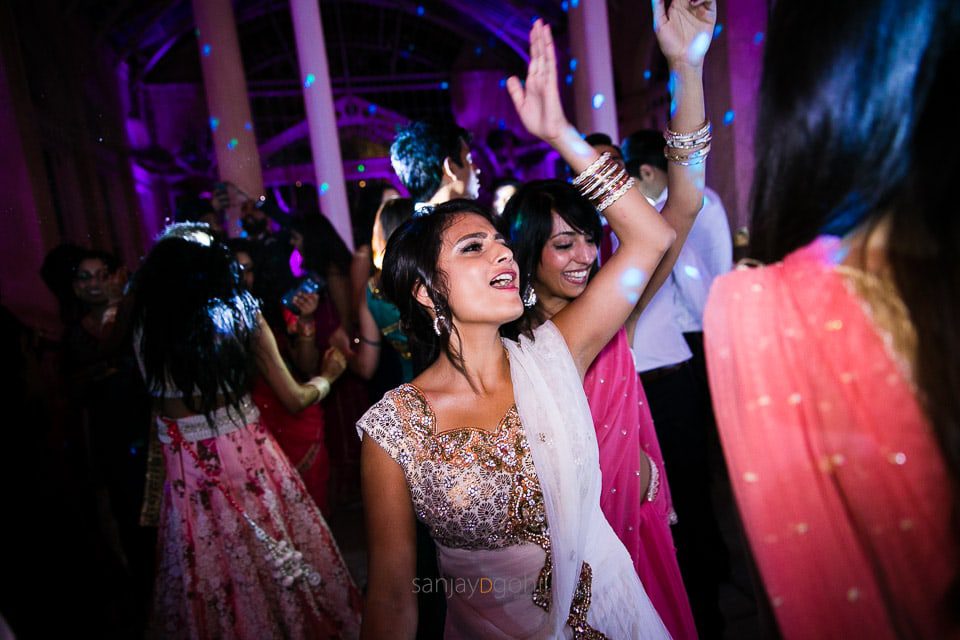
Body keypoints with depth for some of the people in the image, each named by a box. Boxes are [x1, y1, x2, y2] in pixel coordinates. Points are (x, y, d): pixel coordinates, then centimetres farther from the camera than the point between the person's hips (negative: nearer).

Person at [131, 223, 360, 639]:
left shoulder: (144, 324, -3)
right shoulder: (239, 311, -8)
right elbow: (294, 399, -4)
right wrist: (327, 377, 15)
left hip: (187, 473, 2)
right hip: (247, 457, -2)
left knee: (209, 570, 19)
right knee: (277, 563, 15)